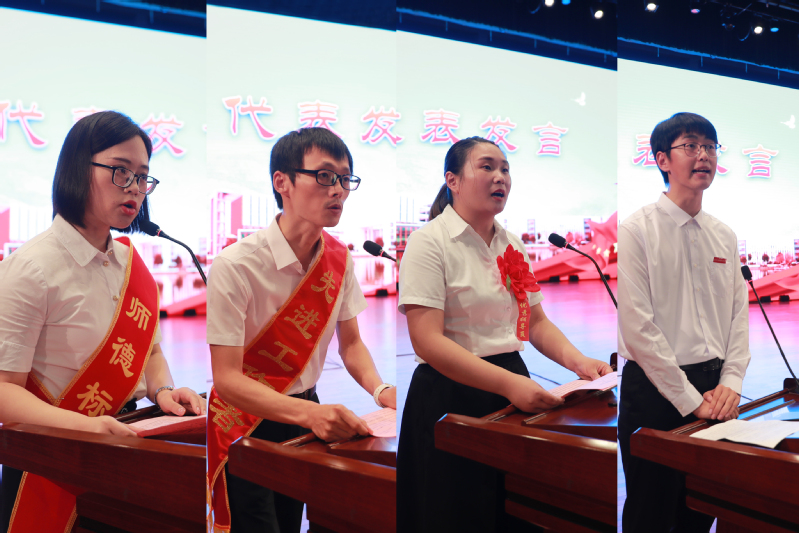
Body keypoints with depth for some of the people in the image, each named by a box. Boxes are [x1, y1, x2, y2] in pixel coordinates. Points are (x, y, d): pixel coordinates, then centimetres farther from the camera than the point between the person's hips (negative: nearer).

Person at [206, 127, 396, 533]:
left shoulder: (338, 259, -5)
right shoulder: (235, 266, -25)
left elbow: (350, 343, 6)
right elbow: (227, 378, -26)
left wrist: (379, 389, -15)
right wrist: (311, 413, -39)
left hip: (305, 415, 5)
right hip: (246, 424, -5)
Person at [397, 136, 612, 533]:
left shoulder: (512, 246, 10)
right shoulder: (429, 242, -12)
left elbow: (536, 321, 15)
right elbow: (428, 341, -21)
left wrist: (578, 361, -5)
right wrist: (509, 384, -29)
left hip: (513, 391, 7)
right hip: (452, 398, -6)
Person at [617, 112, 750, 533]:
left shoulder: (725, 237, 11)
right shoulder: (637, 230, -9)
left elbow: (740, 313, 11)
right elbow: (637, 326, -15)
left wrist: (730, 383, -3)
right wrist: (689, 398, -14)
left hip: (715, 391, 6)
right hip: (655, 390, -6)